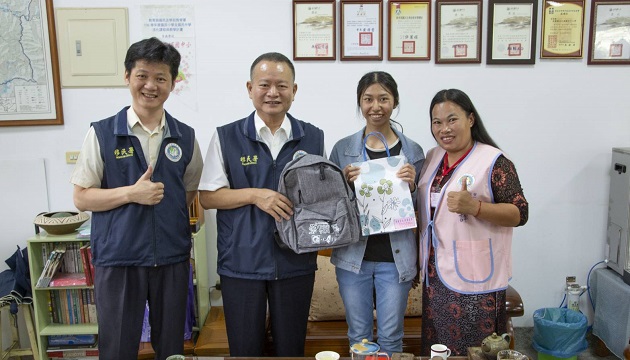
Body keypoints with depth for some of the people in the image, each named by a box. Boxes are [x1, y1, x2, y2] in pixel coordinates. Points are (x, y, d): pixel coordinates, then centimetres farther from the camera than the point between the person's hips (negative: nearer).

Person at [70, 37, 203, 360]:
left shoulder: (185, 137, 4)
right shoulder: (102, 134, -4)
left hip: (172, 258, 3)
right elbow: (81, 198, -4)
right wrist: (131, 193, -17)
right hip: (117, 258, -2)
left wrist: (164, 203, -2)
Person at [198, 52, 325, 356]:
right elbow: (207, 197, -2)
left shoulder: (313, 138, 4)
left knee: (291, 349, 15)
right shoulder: (226, 137, -2)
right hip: (241, 263, -1)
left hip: (295, 262, 1)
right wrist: (255, 195, -16)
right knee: (245, 350, 14)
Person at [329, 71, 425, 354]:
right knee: (358, 336, 14)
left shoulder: (412, 151, 1)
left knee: (391, 338, 11)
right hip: (353, 256, 1)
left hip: (395, 257, 0)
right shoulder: (343, 149, 0)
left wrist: (411, 186, -14)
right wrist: (345, 182, -14)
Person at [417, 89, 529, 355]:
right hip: (435, 274, 6)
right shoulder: (432, 158, 9)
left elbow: (520, 214, -13)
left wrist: (474, 207, -28)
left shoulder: (493, 161, -11)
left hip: (473, 276, -6)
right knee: (435, 347, 16)